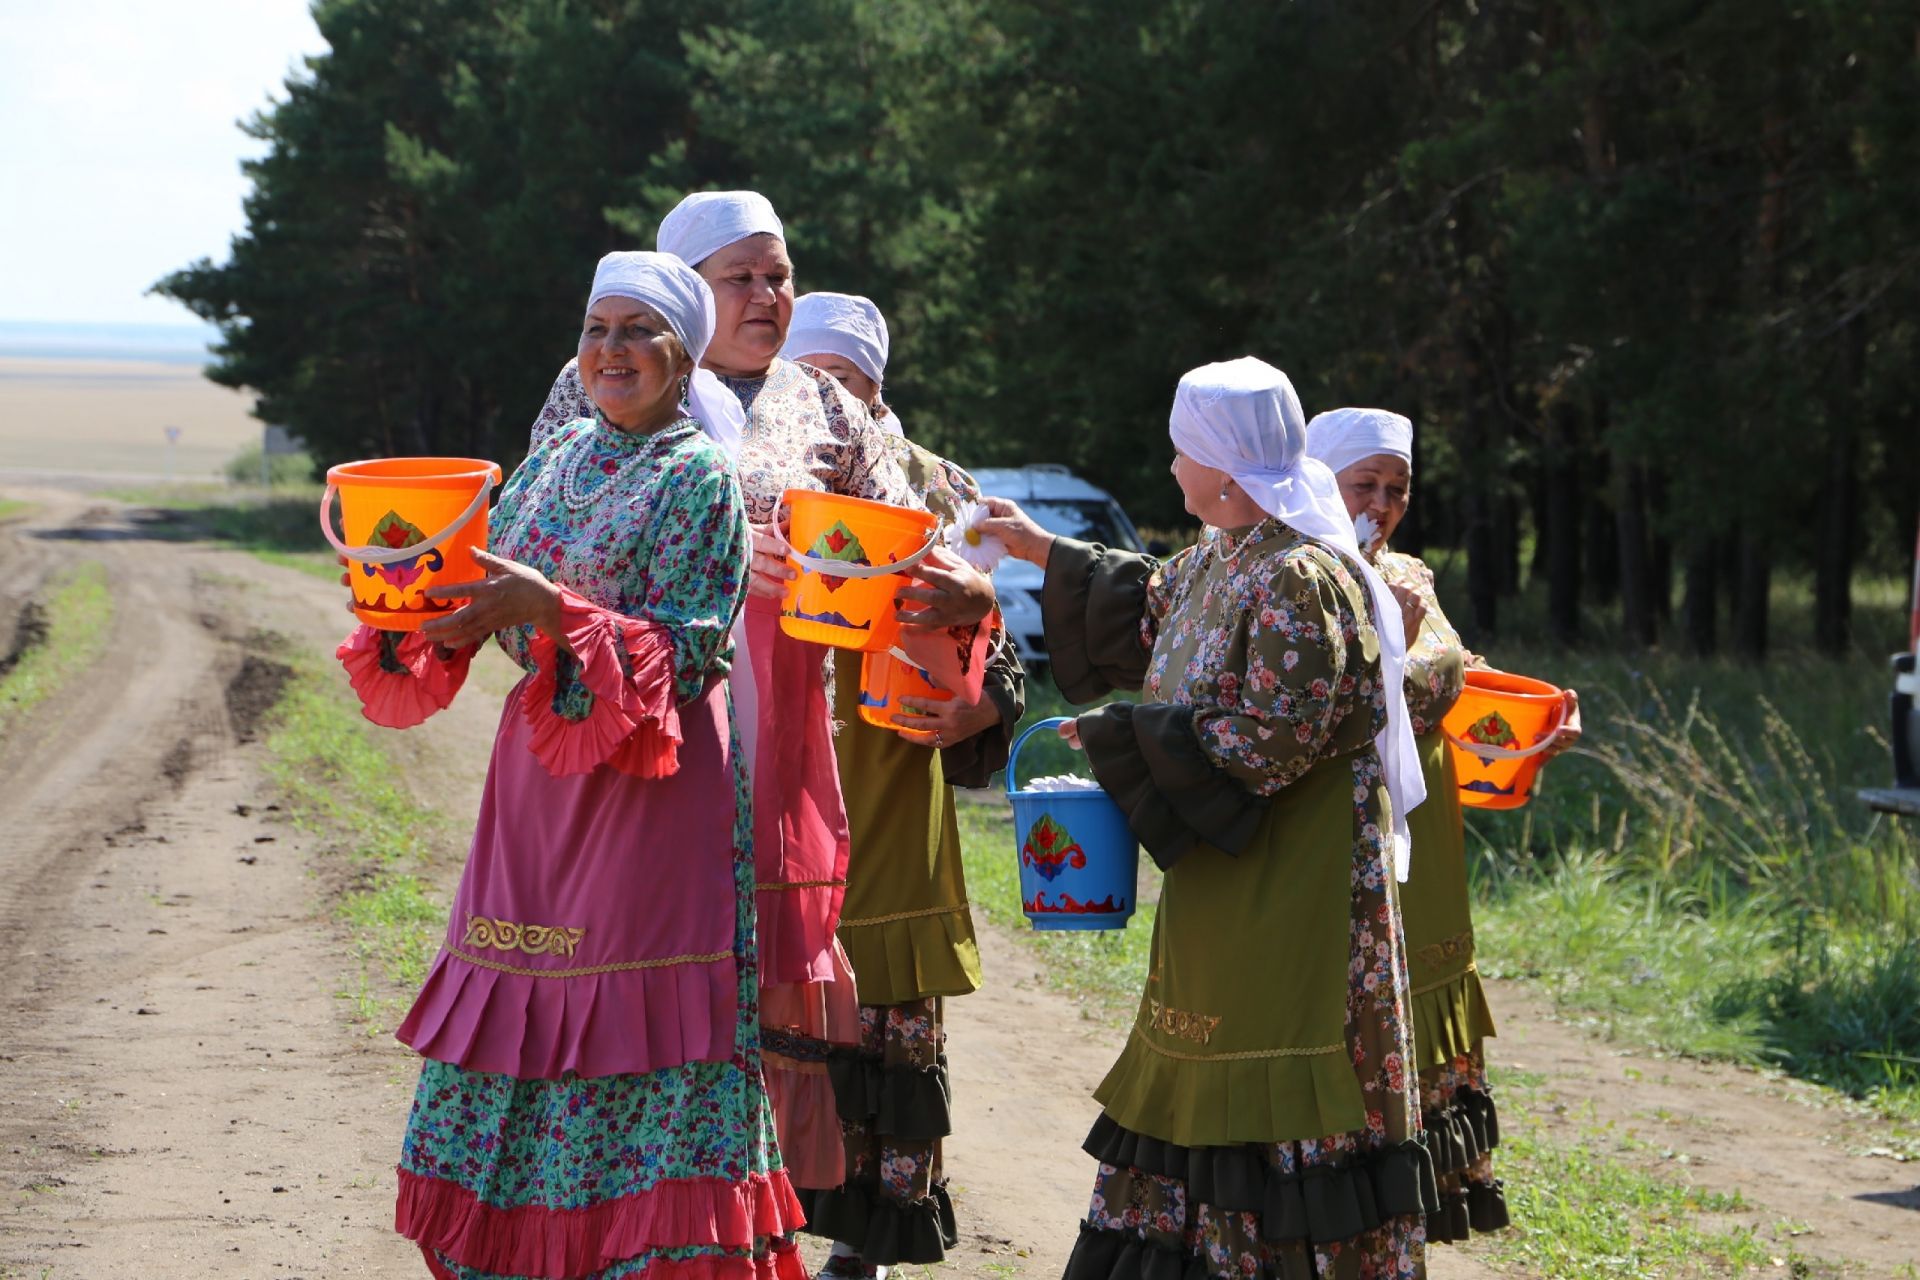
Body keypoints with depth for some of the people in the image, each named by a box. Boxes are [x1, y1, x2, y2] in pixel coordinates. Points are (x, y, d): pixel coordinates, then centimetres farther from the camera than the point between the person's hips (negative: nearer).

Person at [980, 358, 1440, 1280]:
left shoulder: (1302, 580, -20)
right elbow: (1149, 615, 30)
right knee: (1205, 1072, 15)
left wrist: (1119, 736, -17)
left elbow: (1272, 738, -25)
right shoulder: (1220, 561, 10)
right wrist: (1042, 550, 31)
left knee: (1276, 1102, -6)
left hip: (1290, 891, -10)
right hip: (1223, 881, 10)